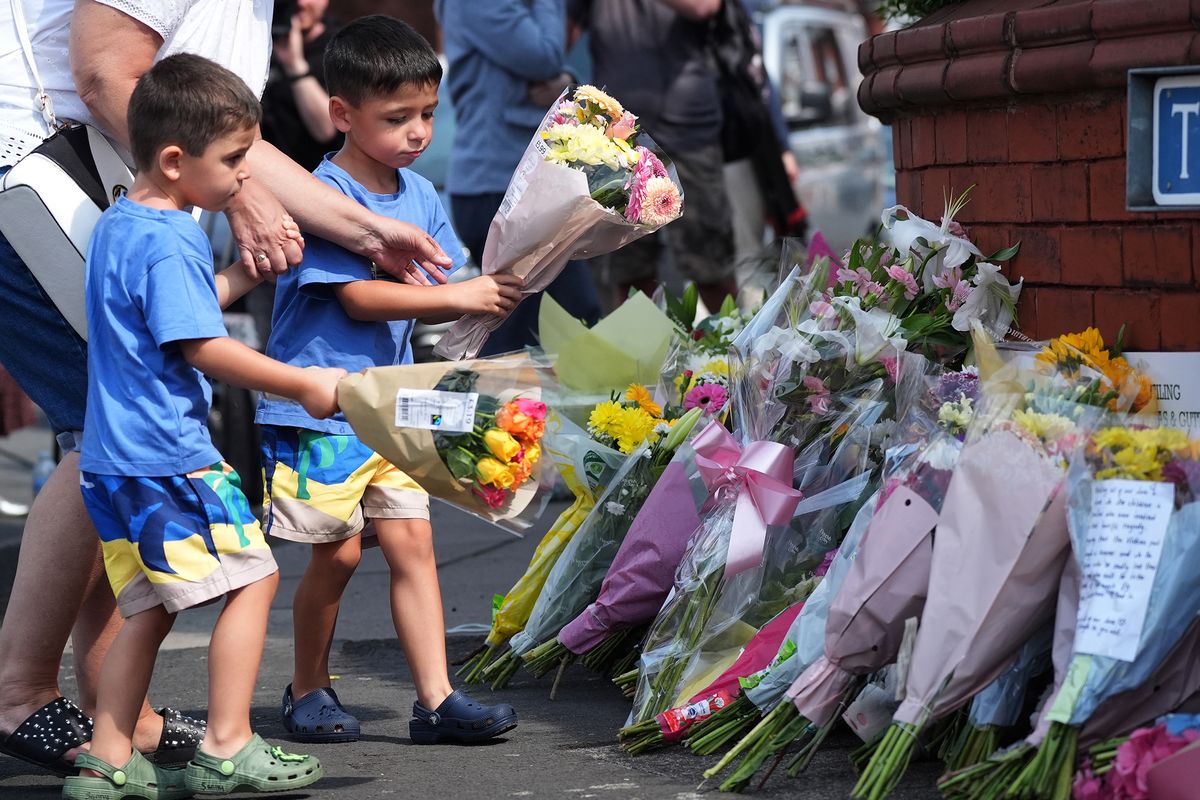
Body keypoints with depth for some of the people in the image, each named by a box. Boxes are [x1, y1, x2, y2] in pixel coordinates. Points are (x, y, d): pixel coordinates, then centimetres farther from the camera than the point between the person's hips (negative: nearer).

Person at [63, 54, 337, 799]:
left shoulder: (116, 226, 15)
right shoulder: (169, 242, -17)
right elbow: (203, 349, -19)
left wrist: (242, 277, 22)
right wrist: (306, 385, -12)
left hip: (114, 459, 10)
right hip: (169, 457, -10)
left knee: (148, 606, 13)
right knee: (252, 578, -3)